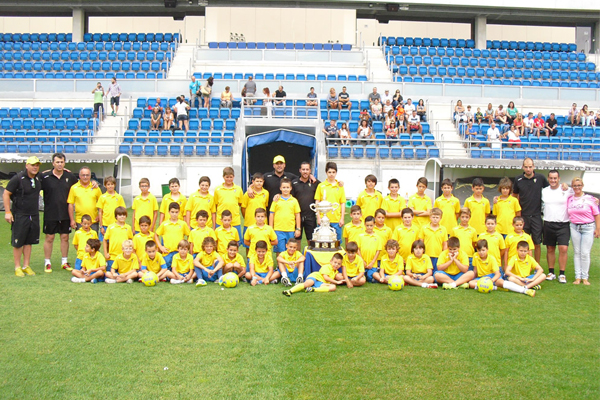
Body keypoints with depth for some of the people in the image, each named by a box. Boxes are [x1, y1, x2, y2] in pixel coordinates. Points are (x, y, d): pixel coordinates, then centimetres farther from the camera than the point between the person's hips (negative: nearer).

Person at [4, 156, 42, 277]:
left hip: (34, 215, 5)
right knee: (18, 242, 2)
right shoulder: (18, 178, -12)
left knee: (29, 241, 10)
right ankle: (17, 267, 11)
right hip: (19, 215, -5)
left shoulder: (39, 179, 5)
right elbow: (6, 194, -9)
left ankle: (26, 266, 19)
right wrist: (8, 212, -14)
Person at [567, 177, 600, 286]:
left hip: (588, 227, -3)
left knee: (585, 253, -5)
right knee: (577, 252, 5)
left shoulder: (590, 199, -2)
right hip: (574, 227, 3)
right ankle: (578, 276, 10)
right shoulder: (569, 199, 6)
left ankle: (585, 277, 5)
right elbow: (567, 213, 17)